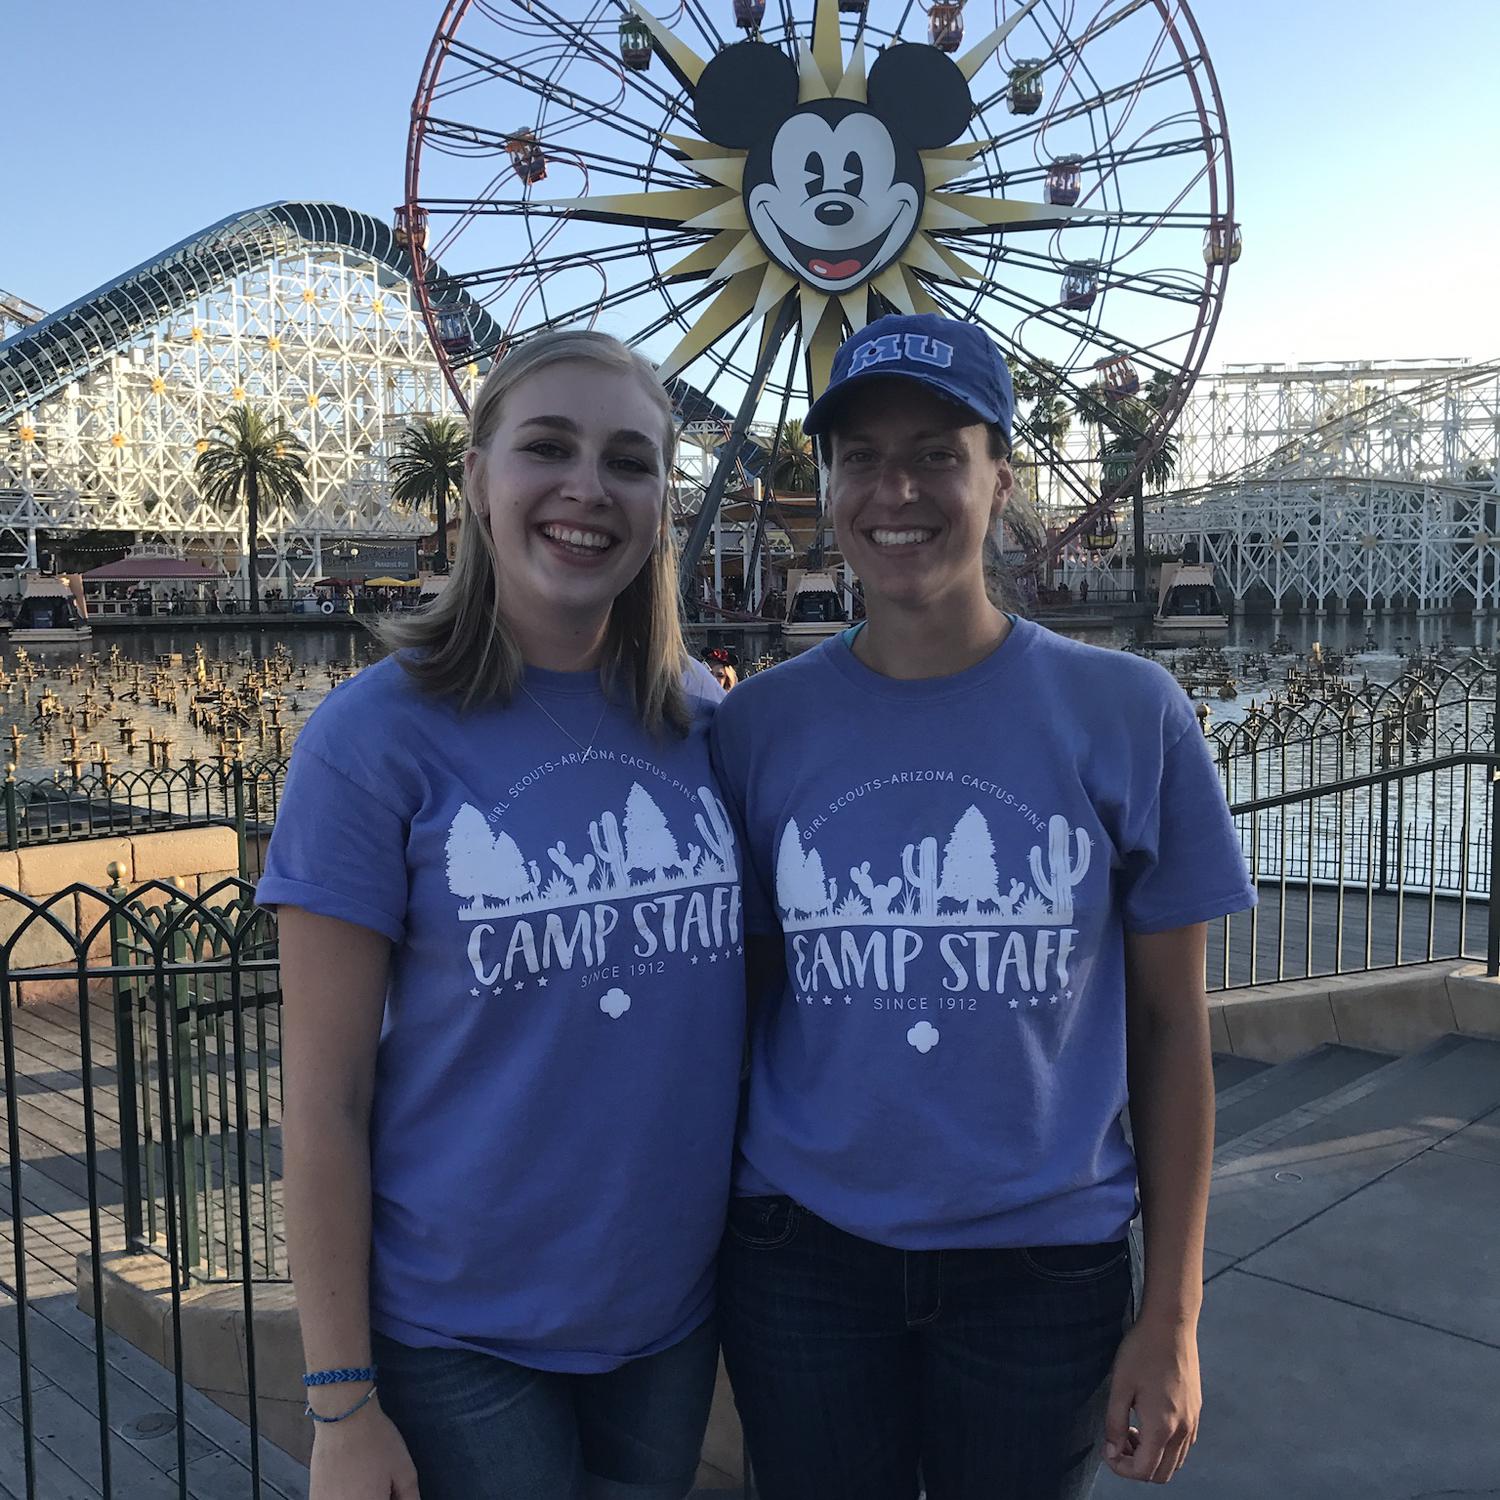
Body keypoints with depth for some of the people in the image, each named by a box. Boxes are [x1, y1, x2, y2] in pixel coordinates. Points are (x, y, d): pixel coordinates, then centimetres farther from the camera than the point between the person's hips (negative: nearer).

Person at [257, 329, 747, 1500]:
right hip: (462, 1328, -4)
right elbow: (325, 1095, -11)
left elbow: (746, 990, 7)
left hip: (675, 1307, 4)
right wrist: (341, 1402, -9)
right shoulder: (374, 735, -13)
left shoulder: (704, 718, -2)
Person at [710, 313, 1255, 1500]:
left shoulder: (1126, 714, -7)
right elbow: (735, 998, 3)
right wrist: (711, 1259, 5)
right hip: (805, 1259, 1)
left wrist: (1173, 1314, -1)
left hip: (1043, 1263, 0)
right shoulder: (759, 726, -4)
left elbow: (1169, 1019, -2)